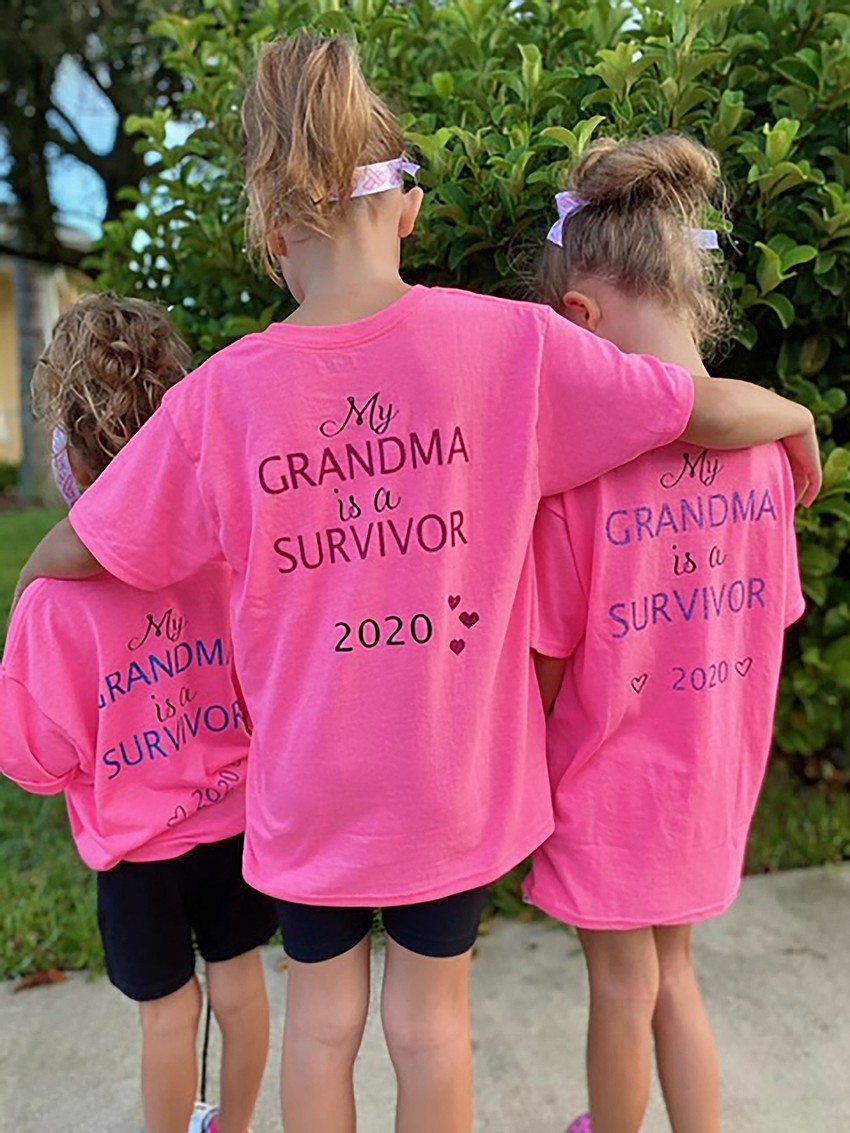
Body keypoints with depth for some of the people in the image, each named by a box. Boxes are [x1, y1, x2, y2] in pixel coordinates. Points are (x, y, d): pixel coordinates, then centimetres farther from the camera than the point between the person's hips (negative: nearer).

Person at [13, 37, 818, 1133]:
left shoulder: (219, 396, -12)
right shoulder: (510, 342, -15)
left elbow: (71, 553, -2)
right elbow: (718, 409, -10)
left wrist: (30, 574, 22)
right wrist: (800, 423, 13)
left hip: (307, 786, 1)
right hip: (457, 780, 0)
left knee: (322, 1021, 25)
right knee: (430, 1021, 23)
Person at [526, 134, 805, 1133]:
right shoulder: (763, 442, -8)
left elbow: (546, 666, -16)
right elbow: (769, 623, 1)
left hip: (612, 778, -4)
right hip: (713, 770, 5)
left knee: (623, 987, 20)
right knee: (672, 974, 26)